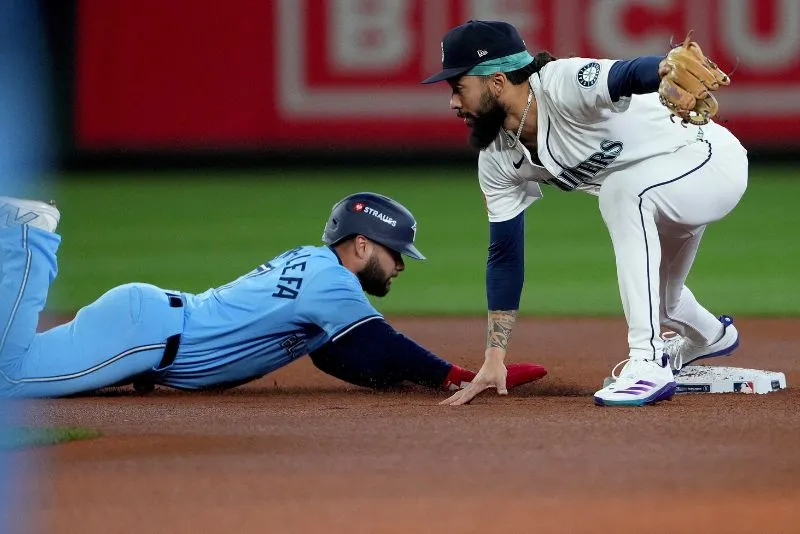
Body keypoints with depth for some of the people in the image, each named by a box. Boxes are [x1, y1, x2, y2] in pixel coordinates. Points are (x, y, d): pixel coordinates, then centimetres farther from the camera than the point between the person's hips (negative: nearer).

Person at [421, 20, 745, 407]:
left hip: (715, 158, -9)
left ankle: (648, 365, -33)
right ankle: (711, 336, 63)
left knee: (622, 187, -36)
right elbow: (504, 255, -2)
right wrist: (494, 359, -5)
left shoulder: (563, 86, -32)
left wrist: (671, 70, -77)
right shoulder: (497, 160, -8)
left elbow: (626, 75, -53)